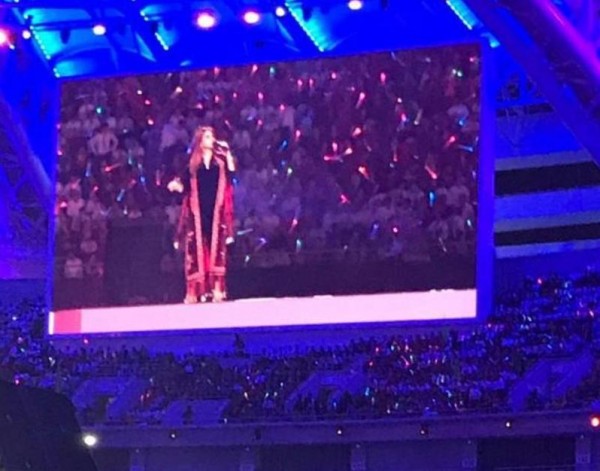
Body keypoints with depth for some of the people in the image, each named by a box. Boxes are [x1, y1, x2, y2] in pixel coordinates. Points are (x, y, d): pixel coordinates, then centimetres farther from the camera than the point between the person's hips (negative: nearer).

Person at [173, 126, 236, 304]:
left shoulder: (220, 159, 9)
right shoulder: (192, 163, 10)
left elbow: (231, 175, -4)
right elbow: (187, 186, 9)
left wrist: (227, 153, -6)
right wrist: (177, 186, -11)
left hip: (216, 209, -1)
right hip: (198, 210, 1)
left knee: (216, 246, -4)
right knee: (197, 248, -3)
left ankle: (217, 288, -7)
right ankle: (194, 290, -3)